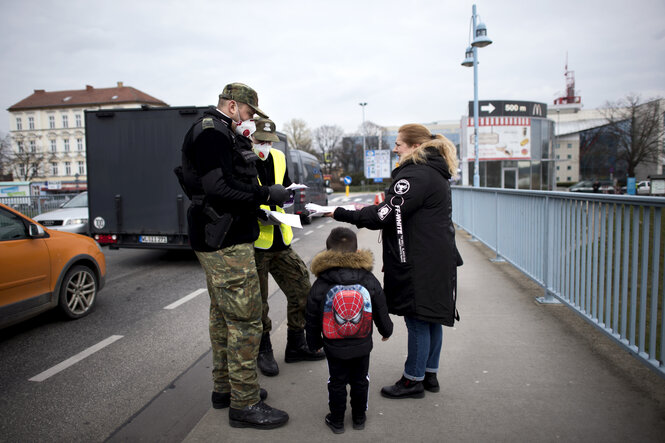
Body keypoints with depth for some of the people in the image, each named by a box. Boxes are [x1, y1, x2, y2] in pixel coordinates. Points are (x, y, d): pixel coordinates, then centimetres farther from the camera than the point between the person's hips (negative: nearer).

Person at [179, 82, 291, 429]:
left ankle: (224, 388, 32)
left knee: (223, 315, 18)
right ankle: (244, 404, 5)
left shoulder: (220, 133, 20)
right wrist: (267, 195, -18)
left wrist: (259, 203, 10)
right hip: (226, 244, -11)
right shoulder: (212, 132, -14)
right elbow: (217, 187, -25)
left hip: (218, 240, 11)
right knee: (245, 320, -6)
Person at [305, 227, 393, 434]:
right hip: (362, 346, 1)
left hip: (334, 347, -1)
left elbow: (312, 319, -4)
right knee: (360, 381, 20)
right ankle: (359, 418, 36)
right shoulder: (370, 281, -11)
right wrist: (386, 331, 19)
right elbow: (381, 313, -1)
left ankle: (337, 421, 29)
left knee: (337, 383, 16)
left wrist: (314, 342, 13)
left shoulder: (319, 286, -14)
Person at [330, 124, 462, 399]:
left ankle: (413, 380, 14)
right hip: (437, 260, 11)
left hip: (419, 263, -10)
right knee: (432, 318, 16)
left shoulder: (416, 176, -18)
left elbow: (385, 215, -22)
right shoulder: (434, 173, 16)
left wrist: (341, 214, -17)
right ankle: (429, 374, 29)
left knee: (418, 320, 0)